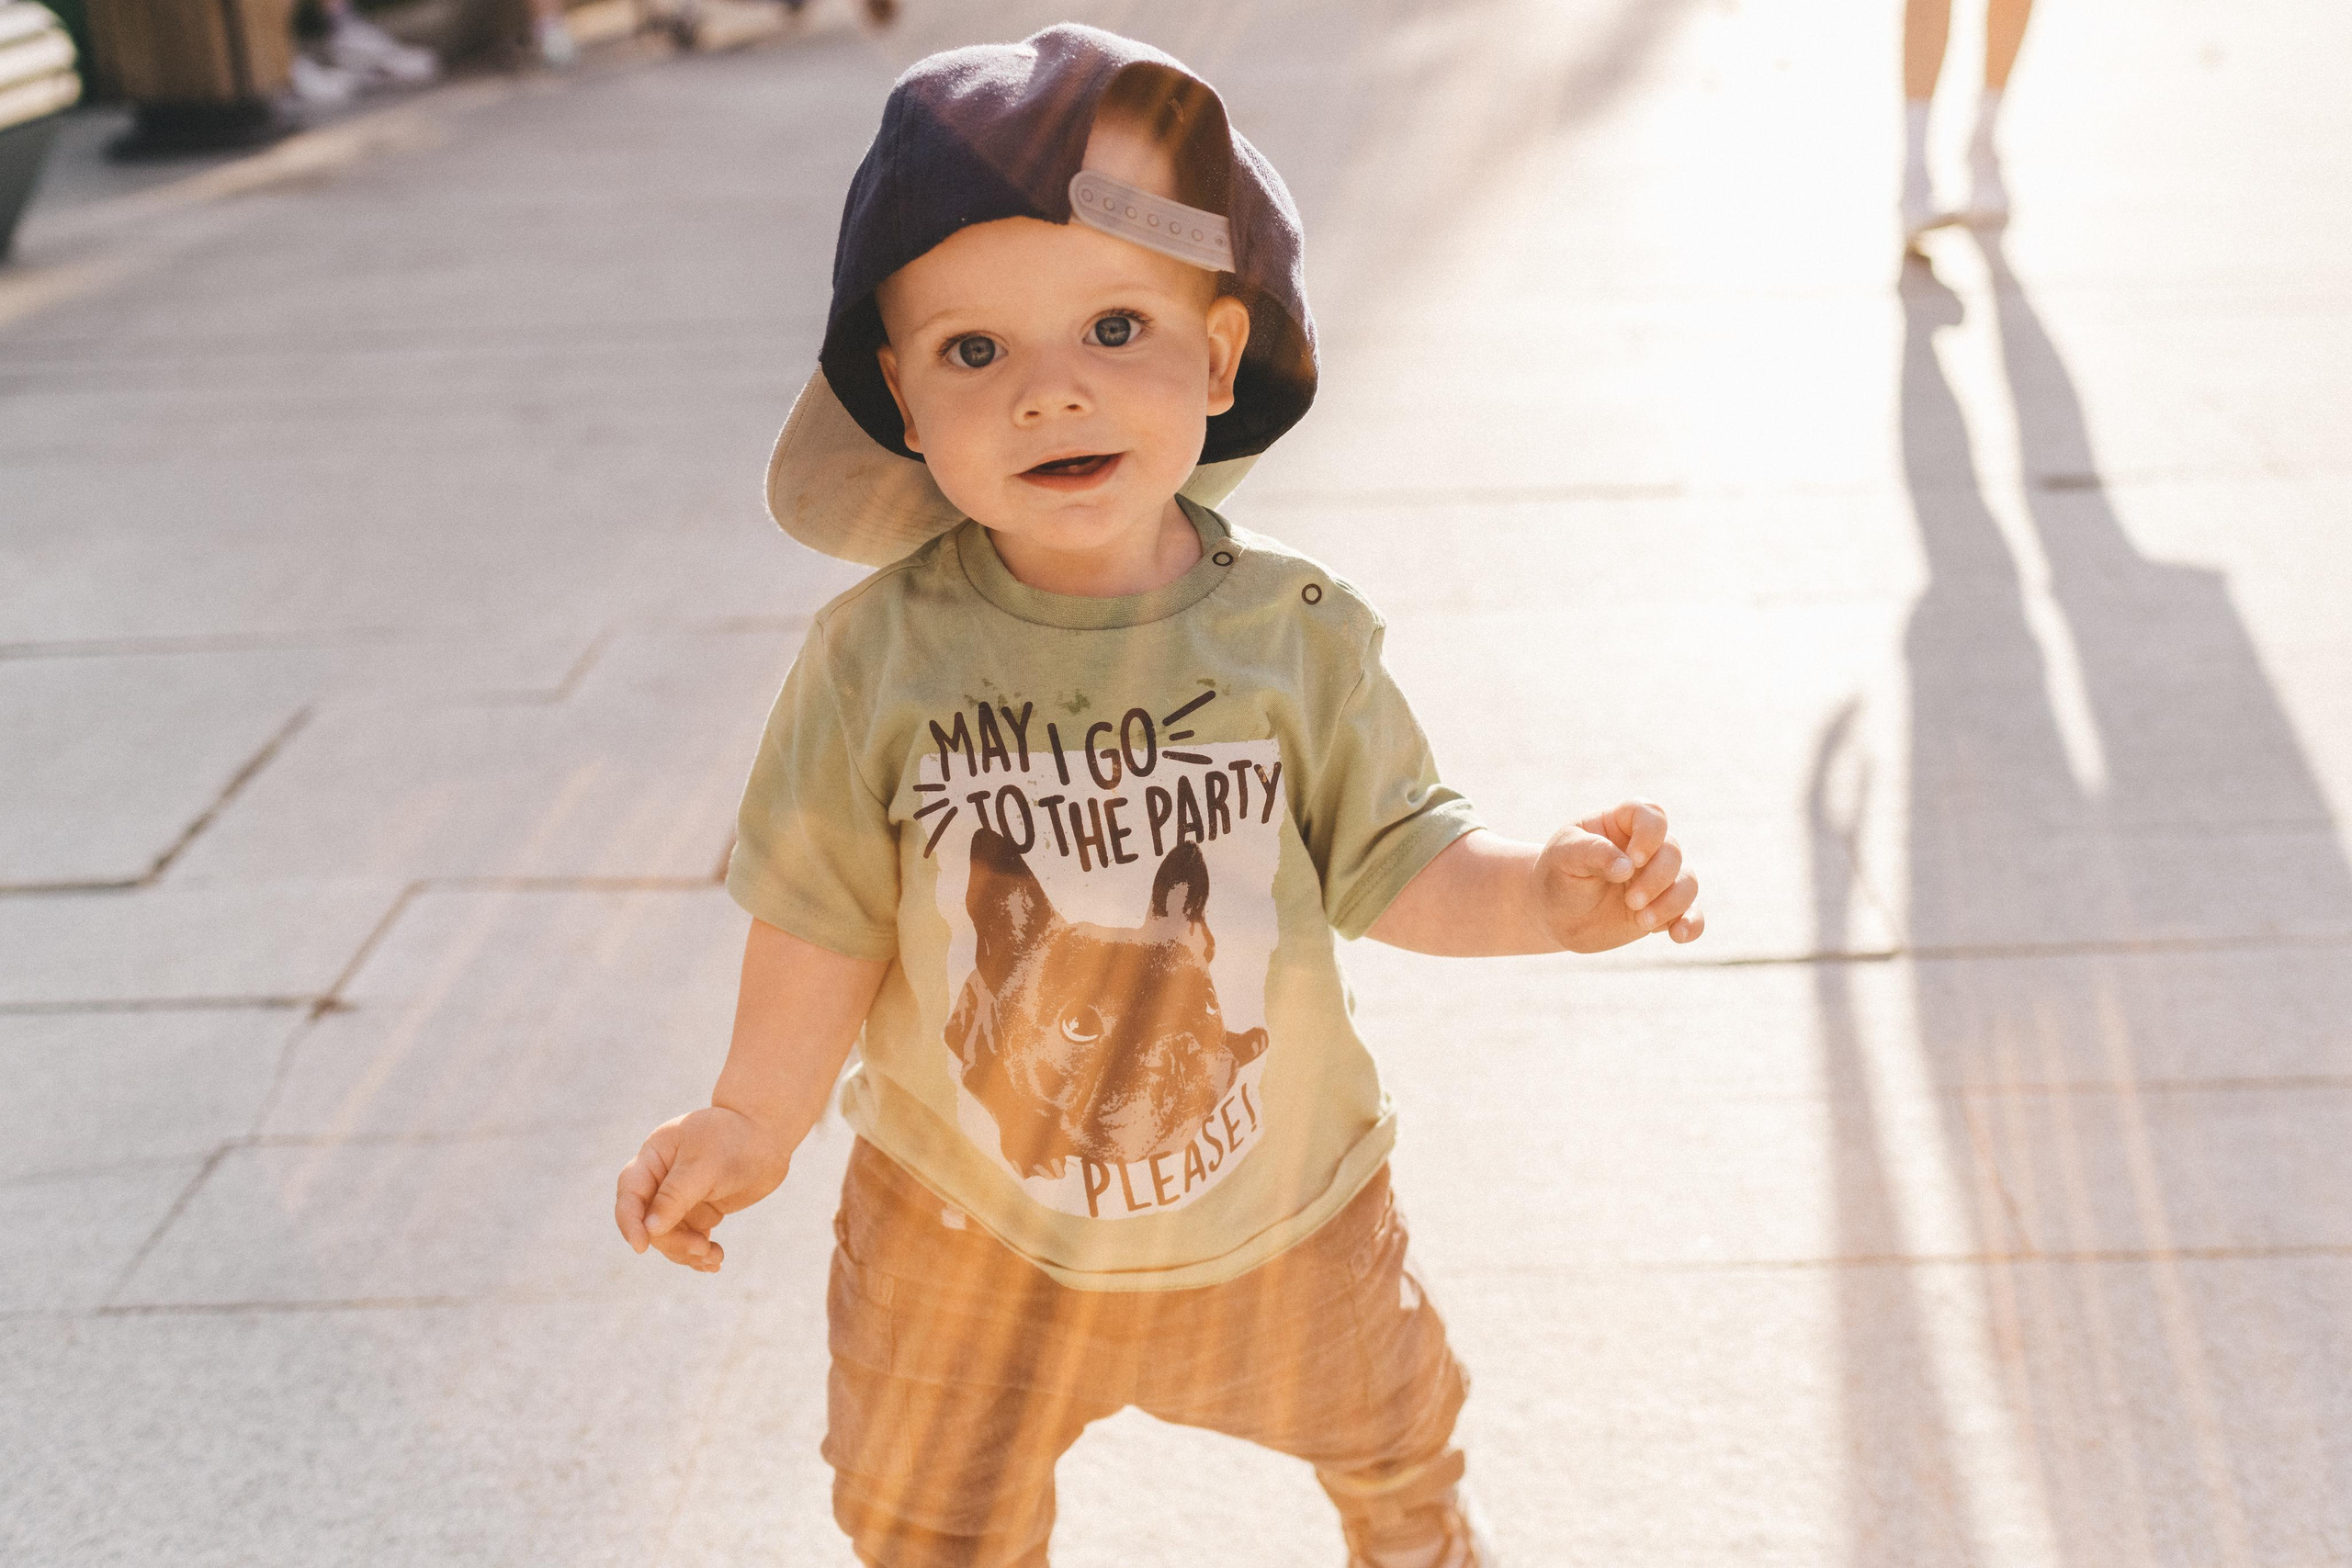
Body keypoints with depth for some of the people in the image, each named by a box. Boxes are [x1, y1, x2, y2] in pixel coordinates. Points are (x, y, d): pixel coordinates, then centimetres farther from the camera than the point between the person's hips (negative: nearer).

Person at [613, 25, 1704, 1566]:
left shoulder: (1295, 634, -17)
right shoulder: (880, 658, -19)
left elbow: (1390, 858, -10)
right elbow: (829, 910, -9)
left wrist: (1548, 889, -26)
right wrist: (756, 1119, -5)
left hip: (1276, 1202, 1)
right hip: (968, 1216, -1)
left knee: (1392, 1443, 27)